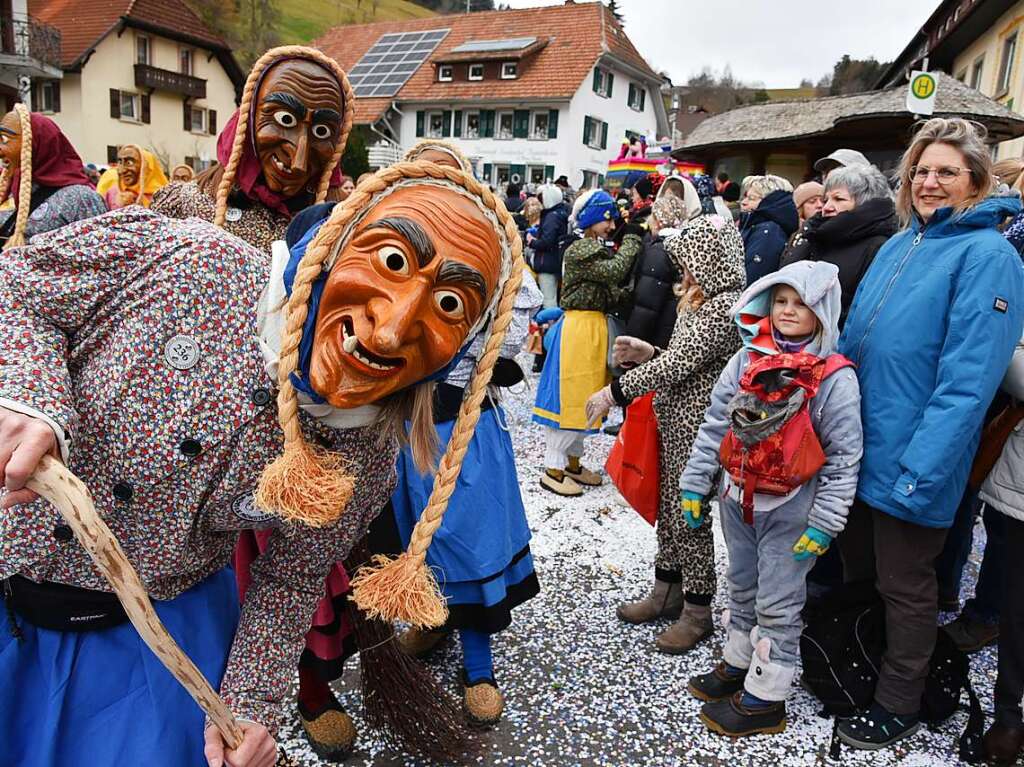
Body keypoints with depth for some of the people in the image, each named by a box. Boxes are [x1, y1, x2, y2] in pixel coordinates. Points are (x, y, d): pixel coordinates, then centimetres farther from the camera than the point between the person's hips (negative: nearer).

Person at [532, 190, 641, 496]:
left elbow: (611, 289, 12)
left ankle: (572, 462, 27)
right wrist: (632, 240, -12)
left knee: (584, 397, 15)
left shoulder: (599, 250, 16)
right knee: (568, 397, -4)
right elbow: (614, 271, -23)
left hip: (596, 327, 10)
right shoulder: (579, 251, -13)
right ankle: (552, 469, 4)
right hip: (578, 328, -10)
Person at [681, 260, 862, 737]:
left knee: (778, 604, 8)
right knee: (742, 589, 22)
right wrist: (695, 483, 3)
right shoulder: (747, 359, -1)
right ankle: (737, 664, 42)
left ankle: (764, 699, 23)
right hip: (738, 498, 5)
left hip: (790, 508, -5)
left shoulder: (835, 377, -13)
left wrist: (824, 523, -13)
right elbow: (715, 423, 3)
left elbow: (844, 457, -11)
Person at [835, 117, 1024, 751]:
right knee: (857, 569, 22)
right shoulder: (898, 247, 9)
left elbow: (968, 380, -22)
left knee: (905, 586, 10)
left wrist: (920, 471, -25)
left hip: (914, 462, -7)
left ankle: (898, 706, 31)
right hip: (857, 448, 7)